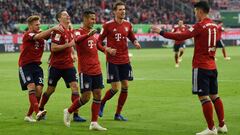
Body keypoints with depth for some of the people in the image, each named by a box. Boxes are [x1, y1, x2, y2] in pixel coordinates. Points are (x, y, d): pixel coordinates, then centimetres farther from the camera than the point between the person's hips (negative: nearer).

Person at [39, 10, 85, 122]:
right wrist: (69, 45, -23)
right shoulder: (58, 30, -14)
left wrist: (73, 53, 10)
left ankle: (76, 115, -10)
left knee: (74, 86, -9)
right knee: (51, 89, 6)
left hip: (68, 65, 6)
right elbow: (53, 48, -21)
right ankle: (40, 110, 29)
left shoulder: (70, 31, 10)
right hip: (56, 65, -6)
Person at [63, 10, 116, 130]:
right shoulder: (79, 31, -9)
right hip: (85, 70, -7)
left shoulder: (93, 32, 14)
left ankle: (94, 123, 6)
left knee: (98, 95, 2)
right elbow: (77, 40, -33)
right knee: (86, 97, -7)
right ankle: (68, 112, 17)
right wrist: (88, 34, -51)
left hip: (96, 69, 7)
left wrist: (107, 50, 14)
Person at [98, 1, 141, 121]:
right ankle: (101, 104, 20)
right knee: (115, 88, -8)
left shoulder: (128, 24, 5)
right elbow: (99, 40, -3)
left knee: (125, 86, 1)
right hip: (112, 61, -5)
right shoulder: (108, 25, -8)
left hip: (125, 60, 5)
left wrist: (135, 42, -3)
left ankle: (118, 114, 12)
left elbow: (132, 37, 19)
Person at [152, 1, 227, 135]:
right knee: (214, 96, 15)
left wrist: (161, 32, -15)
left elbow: (181, 36, -20)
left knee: (204, 97, -4)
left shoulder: (200, 25, -14)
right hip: (212, 66, 8)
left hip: (201, 66, -8)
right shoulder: (214, 25, 9)